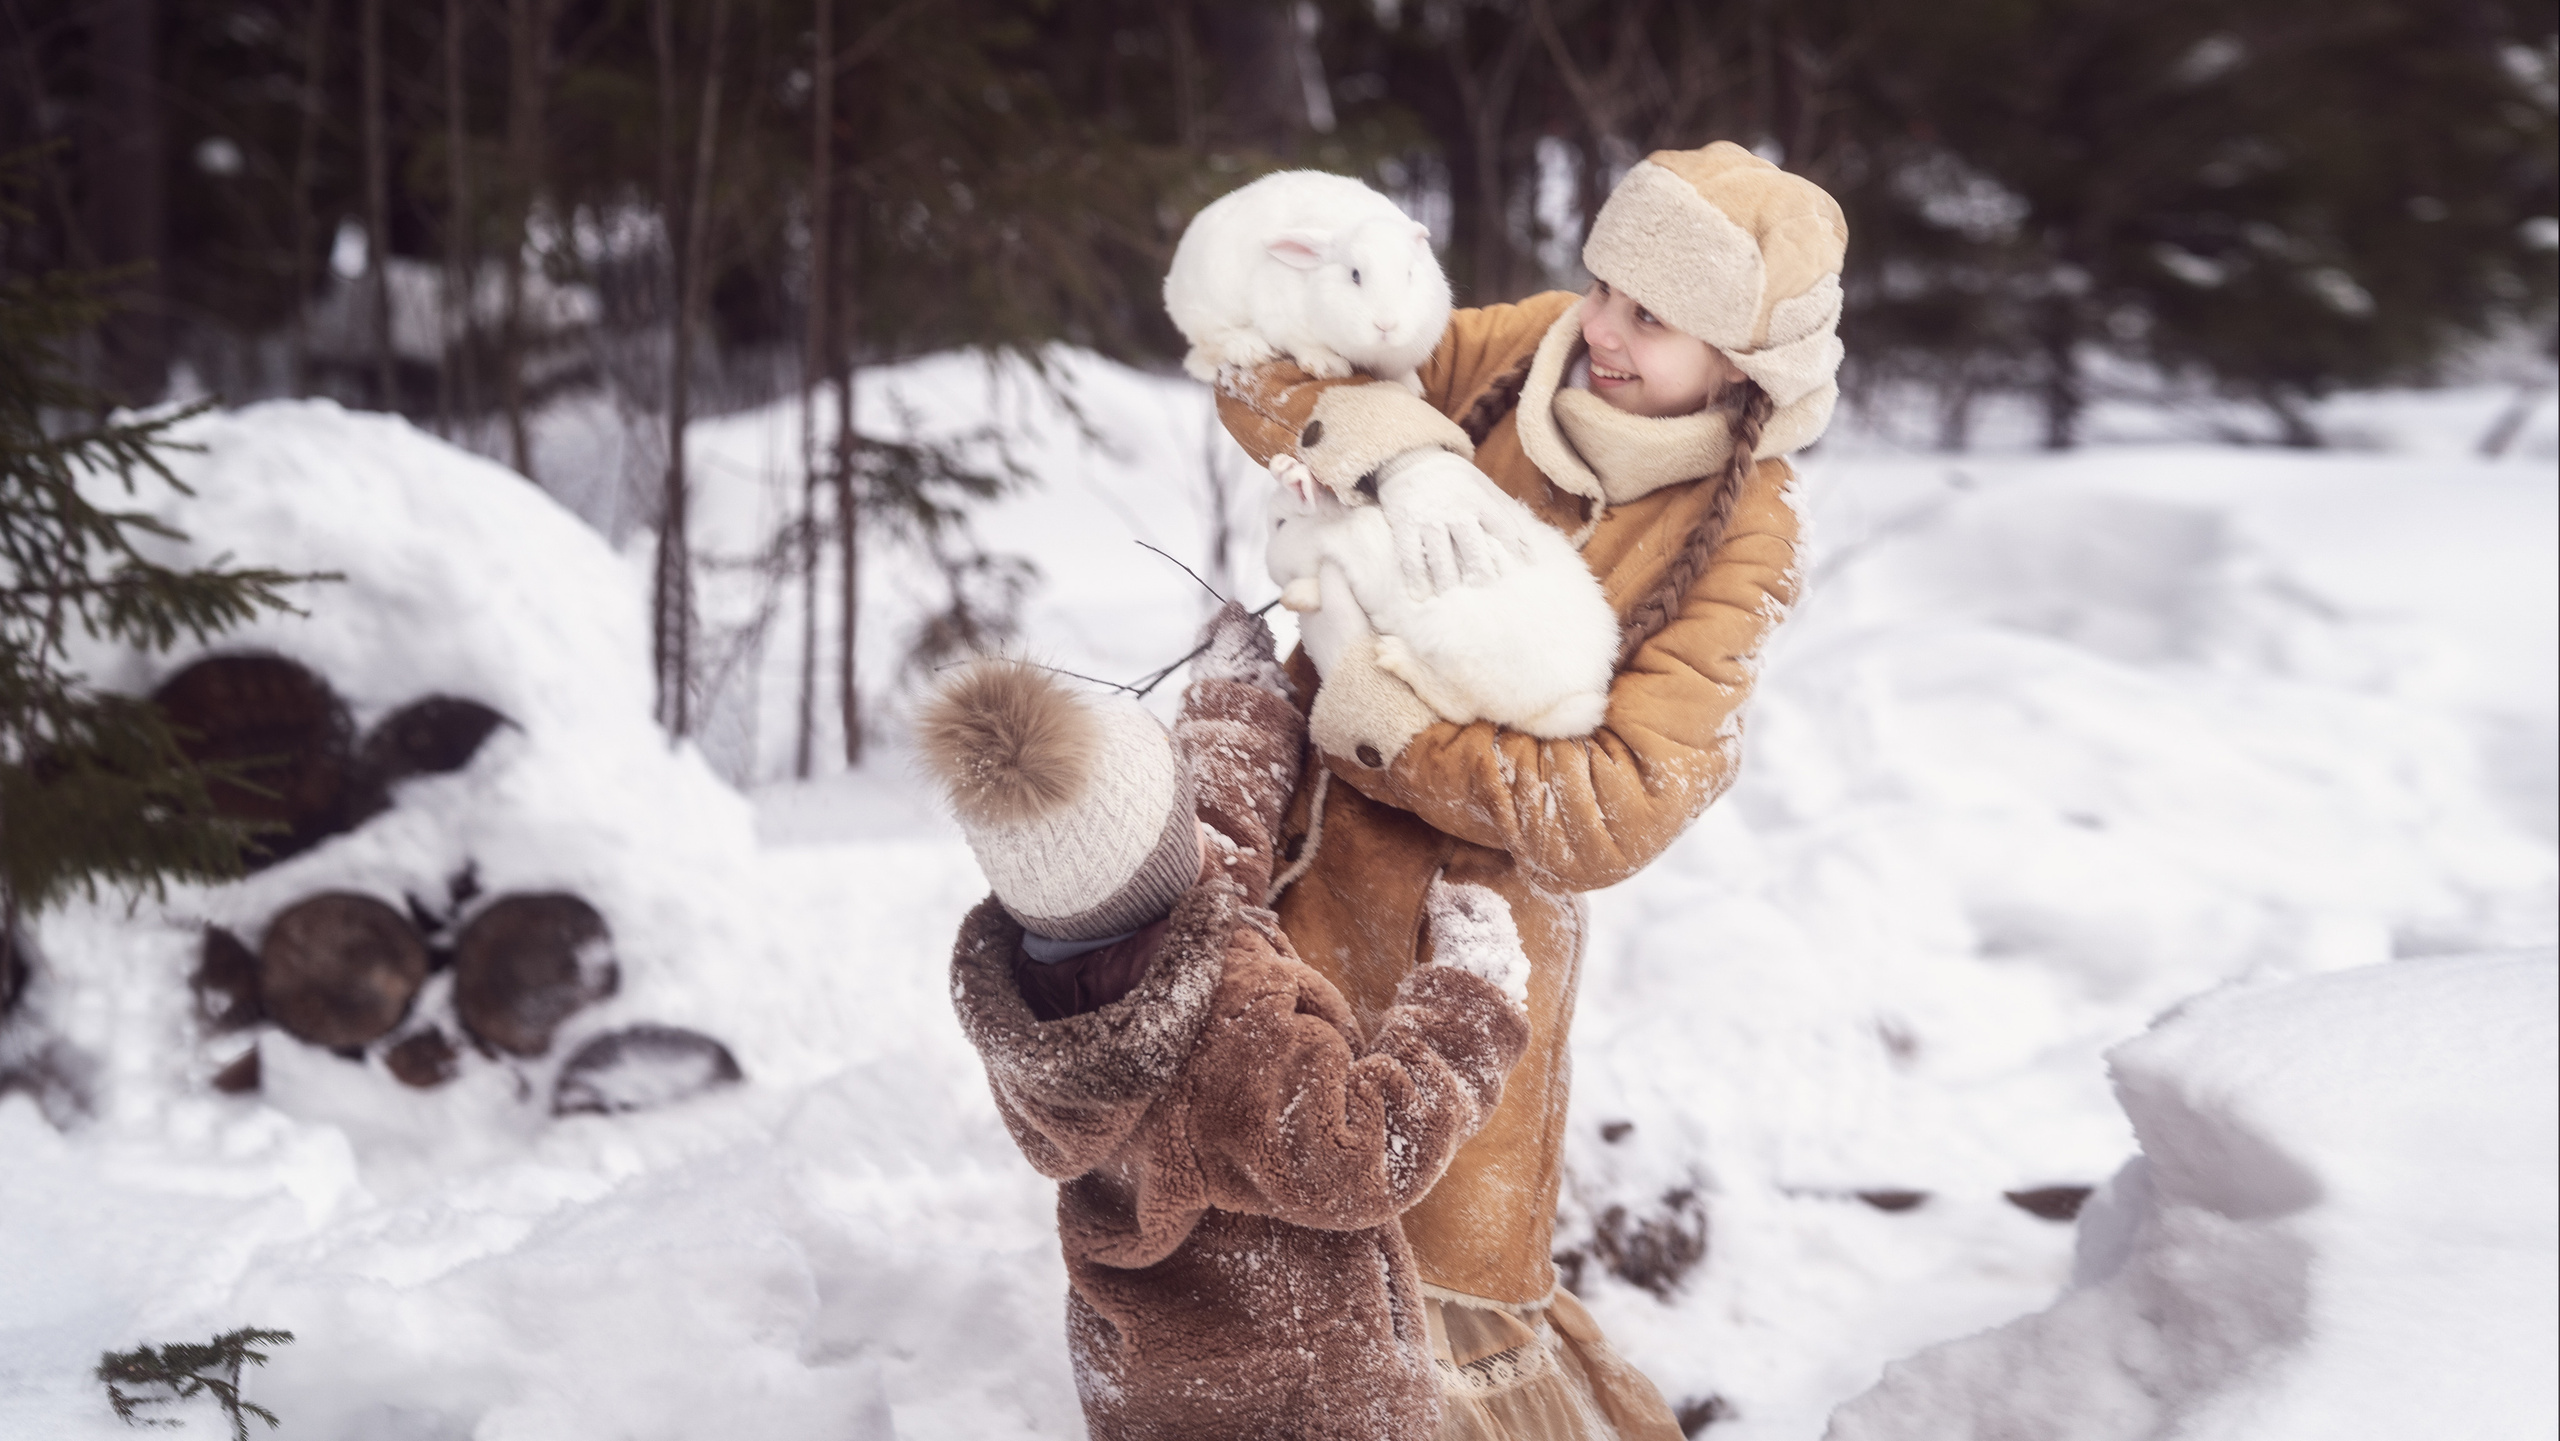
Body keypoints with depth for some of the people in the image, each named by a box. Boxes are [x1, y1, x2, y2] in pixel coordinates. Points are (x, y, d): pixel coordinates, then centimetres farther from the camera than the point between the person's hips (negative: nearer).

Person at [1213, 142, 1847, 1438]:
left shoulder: (1738, 537, -19)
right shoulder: (1534, 349, -9)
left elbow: (1613, 812, -26)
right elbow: (1267, 373, -11)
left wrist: (1374, 721, -25)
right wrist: (1400, 451, -30)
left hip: (1468, 907, -4)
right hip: (1307, 843, 4)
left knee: (1445, 1292, 6)